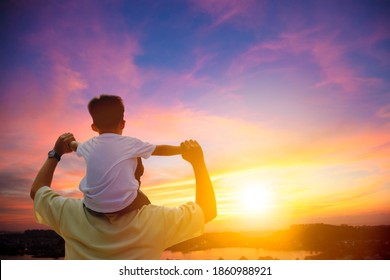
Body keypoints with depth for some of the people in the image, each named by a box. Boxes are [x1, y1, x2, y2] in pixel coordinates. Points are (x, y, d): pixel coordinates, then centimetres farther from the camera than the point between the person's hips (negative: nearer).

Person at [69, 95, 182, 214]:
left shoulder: (89, 145, 4)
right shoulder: (130, 143, -8)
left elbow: (75, 146, 27)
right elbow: (160, 150, -1)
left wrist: (72, 143, 49)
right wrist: (181, 149, 13)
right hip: (124, 205, -3)